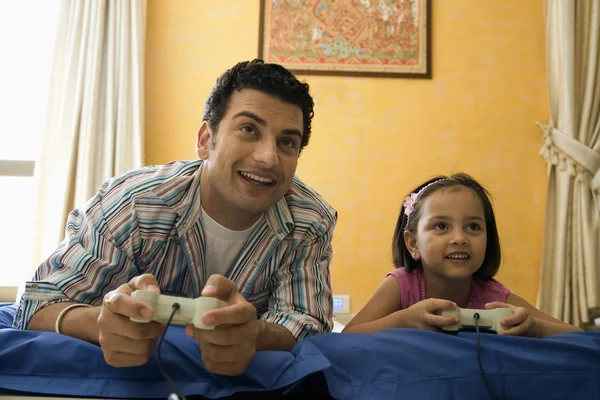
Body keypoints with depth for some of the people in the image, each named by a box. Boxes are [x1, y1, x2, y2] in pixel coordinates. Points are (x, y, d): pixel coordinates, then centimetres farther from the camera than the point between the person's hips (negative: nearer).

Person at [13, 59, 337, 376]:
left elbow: (305, 326, -19)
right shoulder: (129, 205, -22)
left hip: (245, 376, 1)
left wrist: (252, 335, -43)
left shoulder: (312, 225, -14)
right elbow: (38, 308, -21)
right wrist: (103, 322, -44)